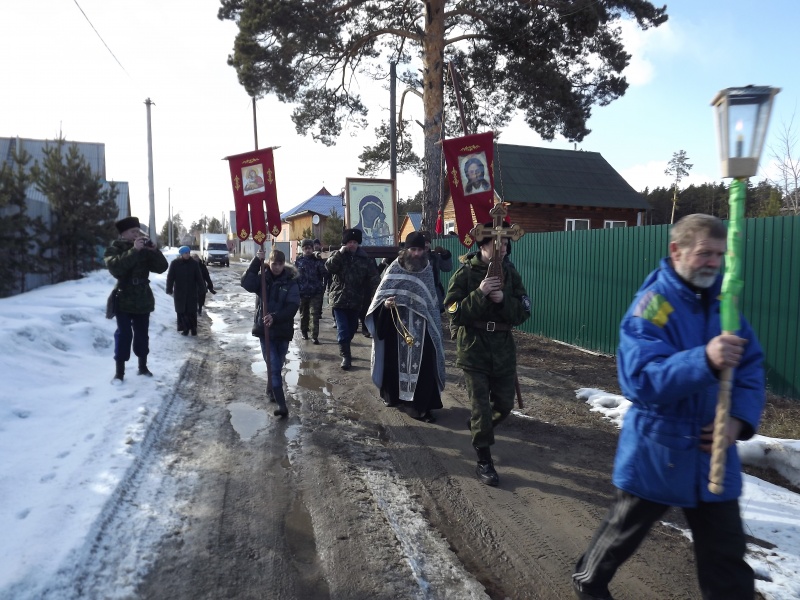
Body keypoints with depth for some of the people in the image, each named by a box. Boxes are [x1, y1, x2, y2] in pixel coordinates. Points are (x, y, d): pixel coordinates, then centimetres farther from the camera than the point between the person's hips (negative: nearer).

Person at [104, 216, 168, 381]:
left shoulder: (145, 250, 6)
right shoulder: (114, 249, -4)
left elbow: (162, 267, -4)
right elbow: (115, 268, -26)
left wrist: (154, 250, -18)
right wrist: (134, 250, -30)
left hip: (143, 300, 4)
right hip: (124, 300, -4)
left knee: (142, 334, 11)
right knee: (124, 335, -7)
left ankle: (143, 366, 24)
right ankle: (119, 371, 0)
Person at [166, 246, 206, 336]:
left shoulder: (194, 263, -3)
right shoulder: (175, 263, -4)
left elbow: (199, 277, -1)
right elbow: (170, 278, -2)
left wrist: (202, 289, -5)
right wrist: (169, 290, -6)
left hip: (192, 292, 0)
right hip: (179, 292, 0)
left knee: (192, 311, 2)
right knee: (181, 311, 3)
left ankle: (193, 328, 13)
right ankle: (185, 328, 11)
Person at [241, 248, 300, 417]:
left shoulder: (291, 283, -4)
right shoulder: (263, 279, 1)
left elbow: (292, 307, -14)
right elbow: (246, 283, -20)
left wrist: (275, 317, -27)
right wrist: (257, 261, -25)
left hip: (283, 330, 1)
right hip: (265, 329, -1)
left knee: (277, 366, 16)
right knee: (274, 367, -6)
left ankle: (271, 390, 43)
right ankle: (281, 404, -6)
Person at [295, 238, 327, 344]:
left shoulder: (318, 260, 1)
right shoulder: (298, 261, 5)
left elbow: (325, 274, -2)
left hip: (316, 293, -2)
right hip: (302, 292, 2)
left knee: (315, 315, -7)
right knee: (304, 314, 16)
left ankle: (315, 336, -6)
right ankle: (304, 331, 35)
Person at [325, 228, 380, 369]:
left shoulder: (365, 258, 1)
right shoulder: (337, 255, 0)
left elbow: (372, 277, -2)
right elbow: (329, 267, -19)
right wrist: (340, 253, -24)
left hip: (355, 300, 3)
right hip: (339, 298, -3)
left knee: (352, 327, 15)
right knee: (343, 329, -6)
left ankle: (345, 350, 36)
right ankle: (345, 356, 0)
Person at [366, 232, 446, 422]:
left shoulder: (427, 270, 3)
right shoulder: (394, 269, -4)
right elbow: (381, 295, -2)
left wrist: (434, 324, 14)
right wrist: (385, 303, -24)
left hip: (421, 326, 1)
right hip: (397, 324, -1)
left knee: (424, 365, -2)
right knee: (395, 361, 10)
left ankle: (423, 406, 4)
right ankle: (392, 395, 31)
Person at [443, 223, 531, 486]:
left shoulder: (510, 273, 2)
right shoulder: (464, 274, -9)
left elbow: (524, 312, -3)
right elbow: (454, 315, -15)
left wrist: (504, 300, -21)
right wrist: (480, 294, -26)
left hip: (503, 350, 4)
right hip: (473, 350, -4)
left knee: (504, 404, 16)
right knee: (481, 406, -2)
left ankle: (478, 427, 46)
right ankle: (484, 462, 14)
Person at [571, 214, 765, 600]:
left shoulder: (721, 300, 1)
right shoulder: (651, 305, -18)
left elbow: (751, 366, 2)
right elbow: (640, 380, -28)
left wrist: (739, 418, -13)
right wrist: (704, 360, -41)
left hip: (711, 452, 5)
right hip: (656, 451, -5)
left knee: (727, 554, 13)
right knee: (624, 532, 17)